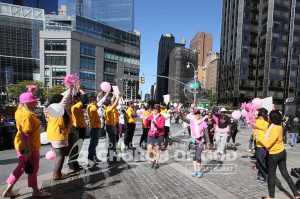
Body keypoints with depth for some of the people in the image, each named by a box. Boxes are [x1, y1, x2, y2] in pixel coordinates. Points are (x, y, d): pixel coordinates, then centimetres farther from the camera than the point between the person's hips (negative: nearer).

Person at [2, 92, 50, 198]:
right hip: (29, 146, -9)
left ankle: (8, 190, 32)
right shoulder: (27, 115, -26)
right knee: (33, 168, 8)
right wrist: (27, 150, -23)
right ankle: (36, 191, 26)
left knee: (21, 167, 22)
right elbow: (25, 134, -27)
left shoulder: (20, 111, 4)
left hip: (22, 145, 9)